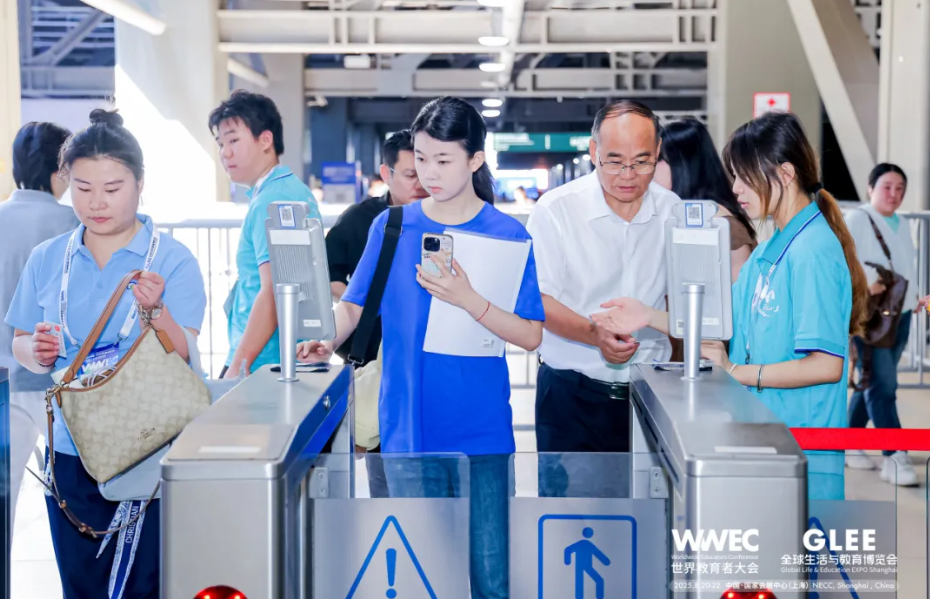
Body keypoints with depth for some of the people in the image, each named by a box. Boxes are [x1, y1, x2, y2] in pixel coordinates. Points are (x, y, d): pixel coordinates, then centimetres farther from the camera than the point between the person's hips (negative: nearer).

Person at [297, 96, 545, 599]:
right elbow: (351, 305, 9)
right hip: (408, 427, 2)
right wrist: (327, 341, -11)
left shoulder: (506, 234, -2)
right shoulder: (391, 227, 4)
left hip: (482, 431, -1)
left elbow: (530, 335, -7)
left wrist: (467, 300, -21)